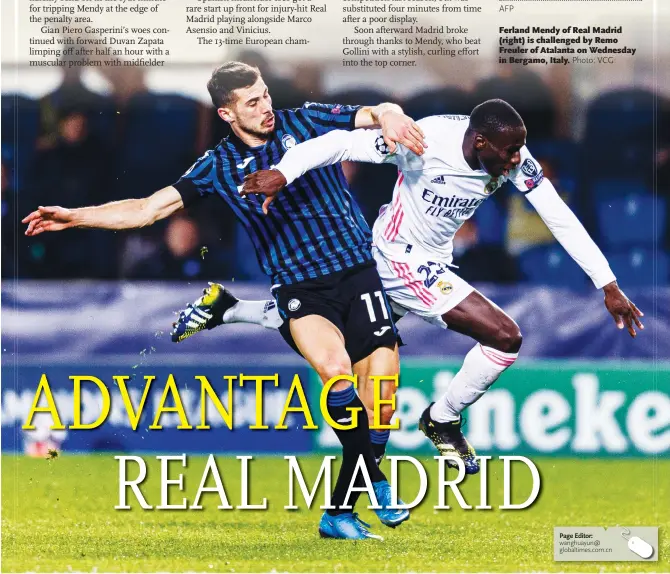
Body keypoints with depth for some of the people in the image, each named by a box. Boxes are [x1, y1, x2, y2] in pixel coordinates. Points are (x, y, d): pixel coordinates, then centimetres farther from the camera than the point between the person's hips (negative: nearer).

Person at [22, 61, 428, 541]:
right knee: (335, 366, -32)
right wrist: (76, 217, 1)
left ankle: (339, 513, 12)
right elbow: (149, 208, 8)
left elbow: (379, 113, -2)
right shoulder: (219, 167, 6)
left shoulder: (305, 122, 5)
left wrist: (388, 116, -26)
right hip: (299, 290, -1)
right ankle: (375, 481, -17)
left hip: (359, 272, 1)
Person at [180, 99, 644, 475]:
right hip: (400, 258, -7)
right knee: (505, 337, -16)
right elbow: (344, 143, -32)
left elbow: (561, 219, -11)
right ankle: (443, 421, 9)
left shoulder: (514, 158, -16)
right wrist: (284, 171, -47)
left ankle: (227, 310, 40)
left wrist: (609, 285, -13)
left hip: (435, 261, 7)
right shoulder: (427, 141, -31)